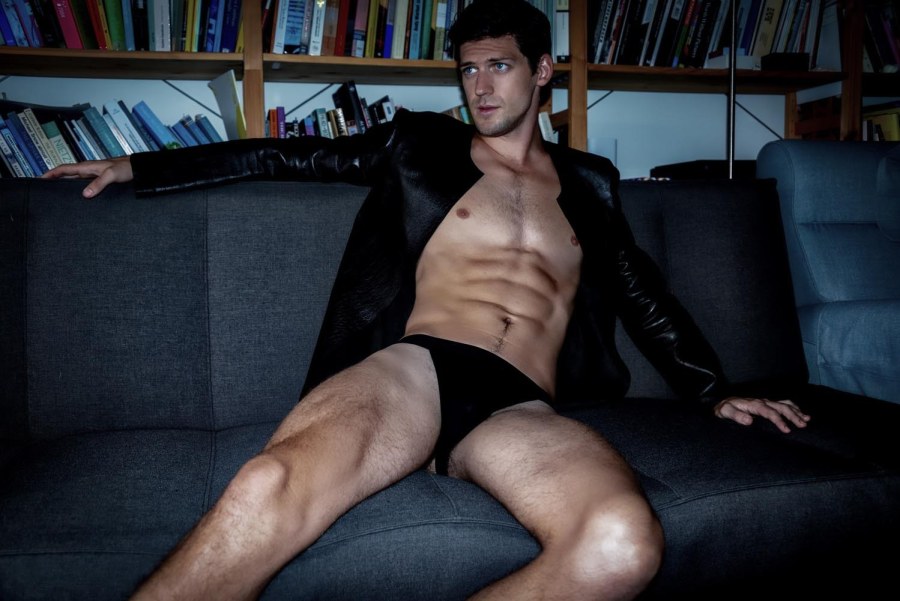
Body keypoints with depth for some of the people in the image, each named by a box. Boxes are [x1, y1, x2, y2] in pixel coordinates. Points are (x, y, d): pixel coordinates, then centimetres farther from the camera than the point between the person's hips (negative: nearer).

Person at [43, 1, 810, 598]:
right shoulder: (417, 144, 20)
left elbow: (645, 295, 30)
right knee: (270, 490, -36)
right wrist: (139, 167, 22)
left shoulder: (588, 183, 25)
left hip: (522, 409, 2)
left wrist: (715, 391, 24)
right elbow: (283, 156, 22)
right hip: (418, 366, -1)